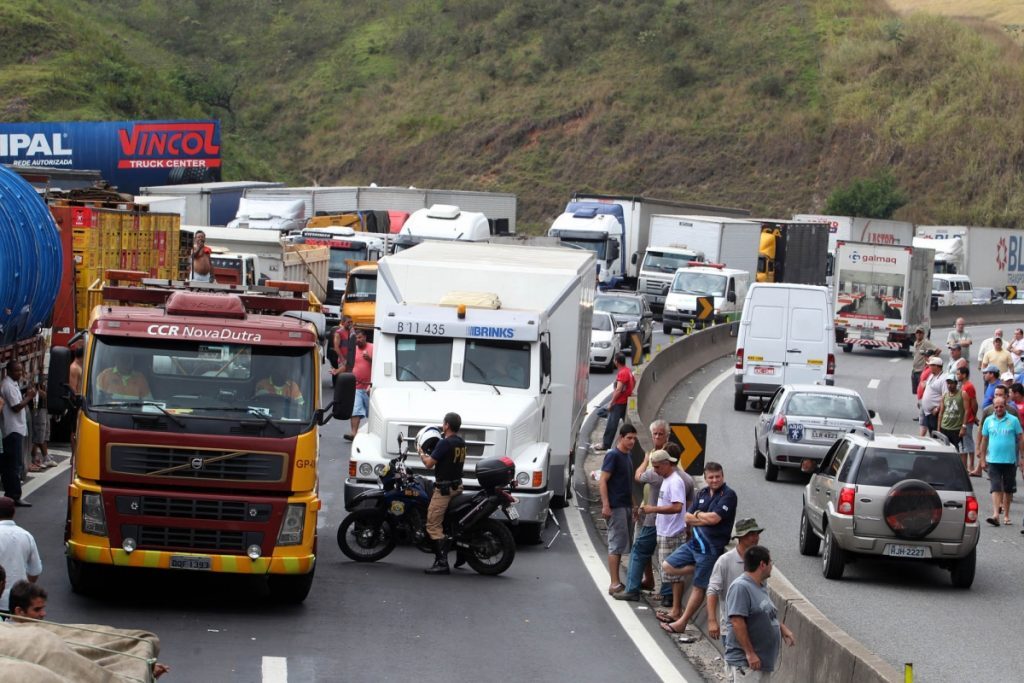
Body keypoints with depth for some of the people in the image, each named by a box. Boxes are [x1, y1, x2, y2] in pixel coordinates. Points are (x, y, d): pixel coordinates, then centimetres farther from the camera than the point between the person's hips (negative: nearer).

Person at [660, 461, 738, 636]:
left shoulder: (728, 495, -11)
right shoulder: (702, 493, 10)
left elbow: (714, 518, -21)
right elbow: (688, 518, 6)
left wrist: (697, 514, -3)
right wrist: (705, 519, -11)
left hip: (710, 547, -8)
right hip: (694, 542, 8)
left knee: (699, 587, 2)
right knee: (668, 567, 9)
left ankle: (682, 622, 9)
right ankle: (701, 569, 15)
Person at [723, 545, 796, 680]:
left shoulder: (760, 588, 15)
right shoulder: (741, 587, -17)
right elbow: (737, 622, -24)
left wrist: (784, 629, 13)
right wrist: (750, 653, -25)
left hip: (762, 662, 10)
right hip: (744, 662, -10)